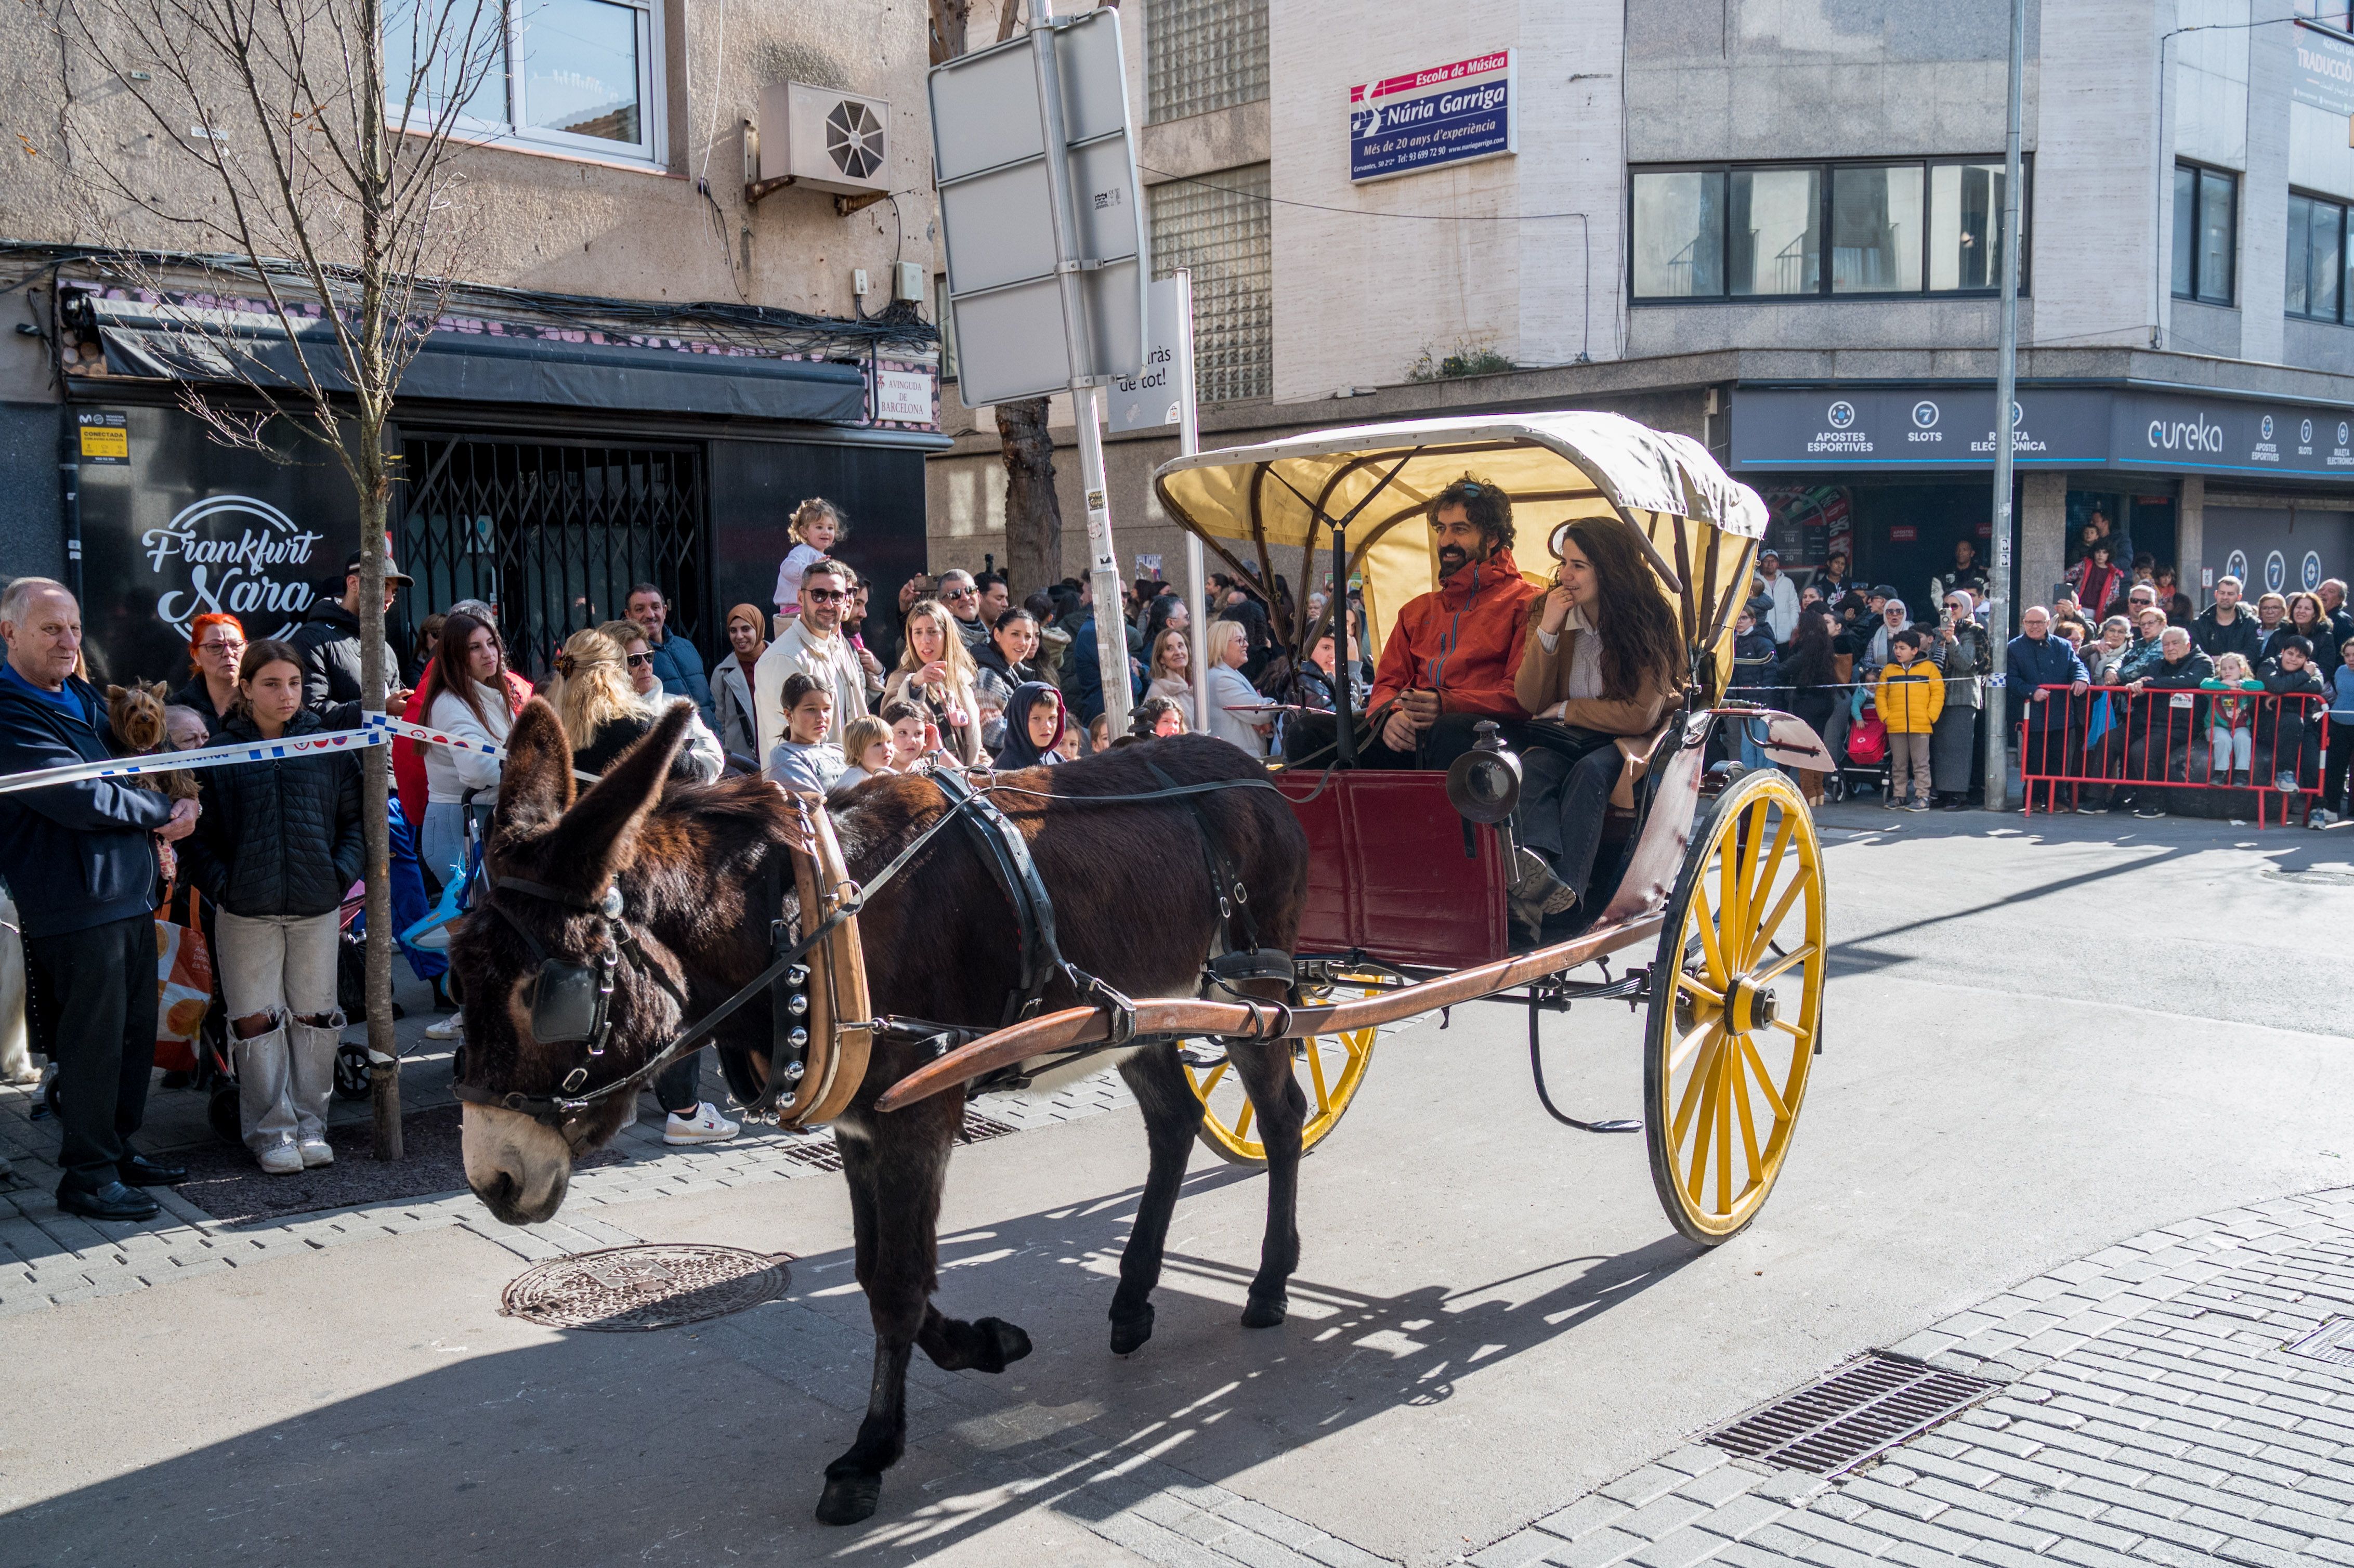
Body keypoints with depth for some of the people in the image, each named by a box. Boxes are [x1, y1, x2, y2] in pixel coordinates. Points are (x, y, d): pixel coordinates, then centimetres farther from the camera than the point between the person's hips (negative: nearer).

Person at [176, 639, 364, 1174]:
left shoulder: (328, 747, 4)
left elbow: (354, 819, 8)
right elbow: (198, 833, 1)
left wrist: (340, 876, -3)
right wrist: (222, 886, -11)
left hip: (317, 907, 1)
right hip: (246, 910, -1)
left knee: (314, 1016, 8)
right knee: (256, 1020, 2)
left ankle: (310, 1123, 19)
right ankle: (270, 1131, 12)